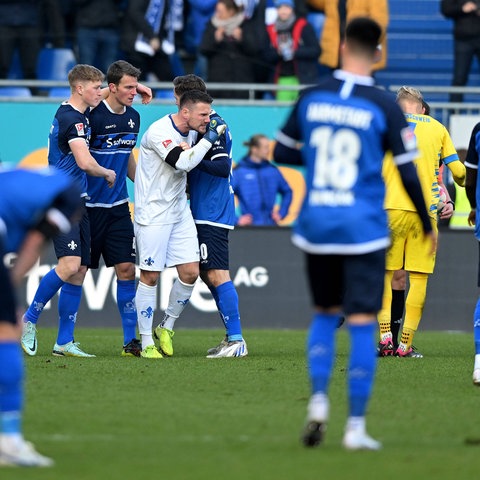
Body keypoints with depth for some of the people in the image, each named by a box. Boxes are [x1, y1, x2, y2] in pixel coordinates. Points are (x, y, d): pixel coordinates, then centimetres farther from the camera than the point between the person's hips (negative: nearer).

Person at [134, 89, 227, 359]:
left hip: (180, 212, 8)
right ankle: (146, 343, 5)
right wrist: (209, 138, -23)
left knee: (191, 272, 1)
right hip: (153, 213, -8)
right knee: (151, 276, -3)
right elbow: (182, 163, -30)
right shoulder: (159, 132, -19)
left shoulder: (190, 132, 5)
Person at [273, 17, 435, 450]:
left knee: (324, 315, 20)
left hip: (316, 227, 3)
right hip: (364, 230, -3)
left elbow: (282, 151, 12)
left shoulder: (311, 98, 1)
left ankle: (318, 399, 1)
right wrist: (427, 225, 8)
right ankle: (356, 427, 0)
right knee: (363, 325, 1)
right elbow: (409, 172, -5)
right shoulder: (384, 107, -7)